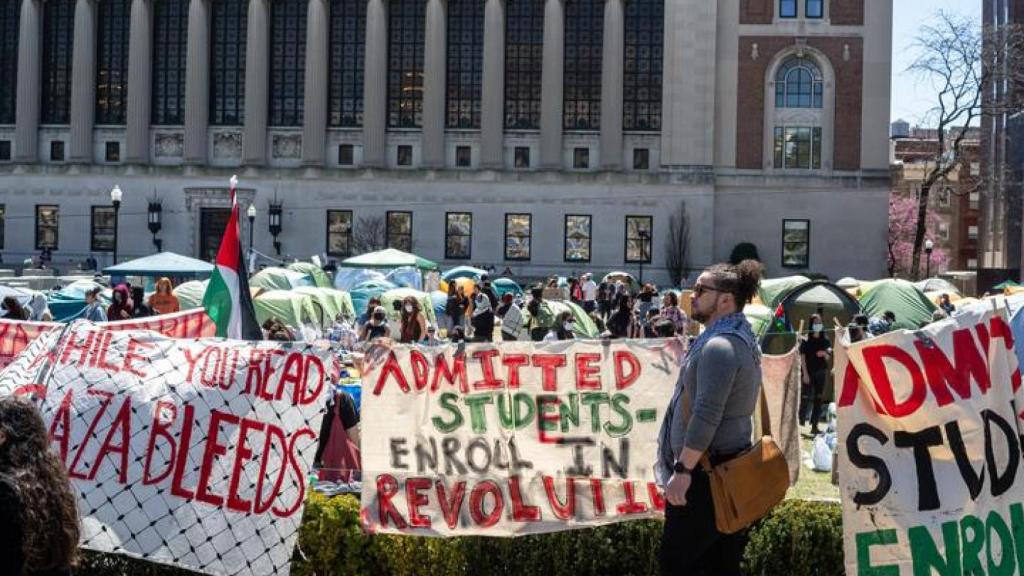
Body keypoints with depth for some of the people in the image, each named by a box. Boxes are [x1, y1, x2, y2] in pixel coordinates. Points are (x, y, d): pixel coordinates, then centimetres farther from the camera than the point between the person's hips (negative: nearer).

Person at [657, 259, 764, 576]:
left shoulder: (719, 345, -17)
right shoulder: (742, 339, 16)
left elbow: (706, 415, -25)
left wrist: (682, 469, -22)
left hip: (707, 472, -10)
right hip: (730, 468, 10)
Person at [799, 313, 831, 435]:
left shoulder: (825, 339, 7)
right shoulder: (806, 340, -4)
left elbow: (827, 358, 12)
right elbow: (802, 357, -6)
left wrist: (824, 353, -11)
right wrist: (805, 373, -12)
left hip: (821, 372, 4)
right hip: (808, 372, -4)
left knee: (818, 399, 4)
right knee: (806, 398, -6)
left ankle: (814, 426, 8)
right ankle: (801, 423, 3)